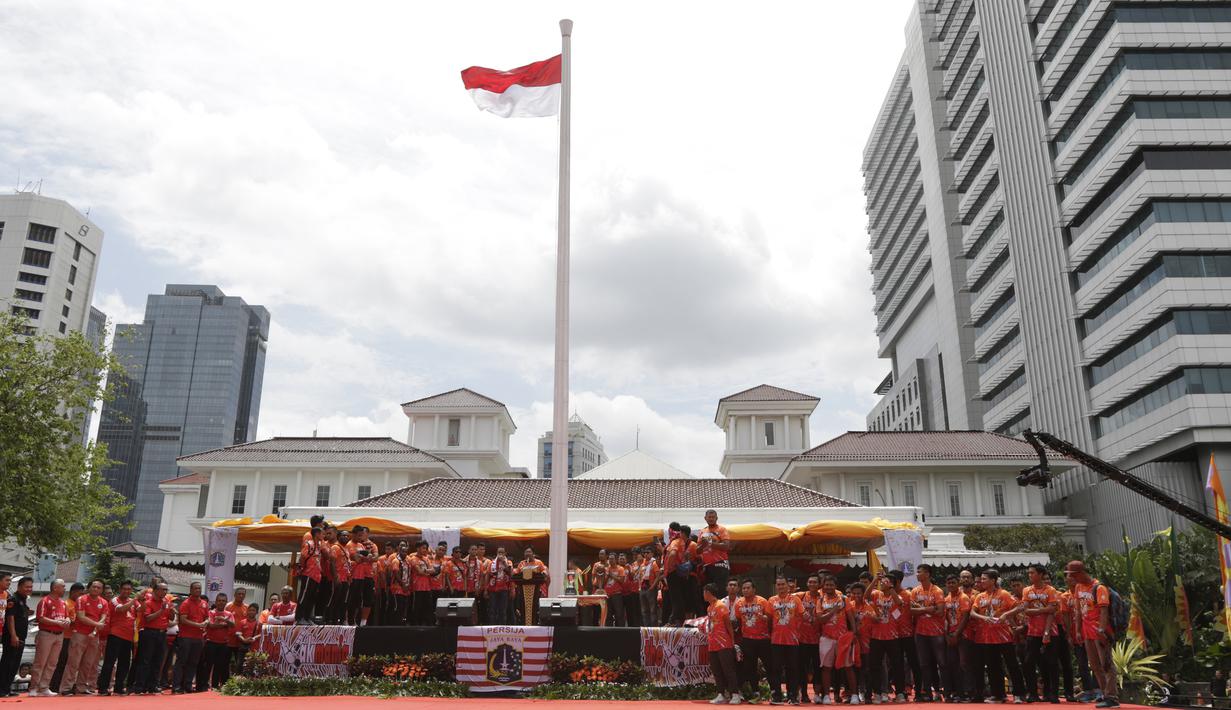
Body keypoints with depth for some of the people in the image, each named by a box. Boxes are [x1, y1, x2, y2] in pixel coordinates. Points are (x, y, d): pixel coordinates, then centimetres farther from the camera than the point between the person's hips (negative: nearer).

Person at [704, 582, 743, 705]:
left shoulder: (721, 606, -10)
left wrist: (732, 640, -10)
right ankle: (721, 695, 13)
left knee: (729, 670, -5)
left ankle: (735, 695, -2)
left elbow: (728, 625, -9)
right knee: (717, 671, 8)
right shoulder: (709, 608, 15)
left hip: (724, 644, -8)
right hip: (713, 645, 8)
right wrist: (708, 639, 15)